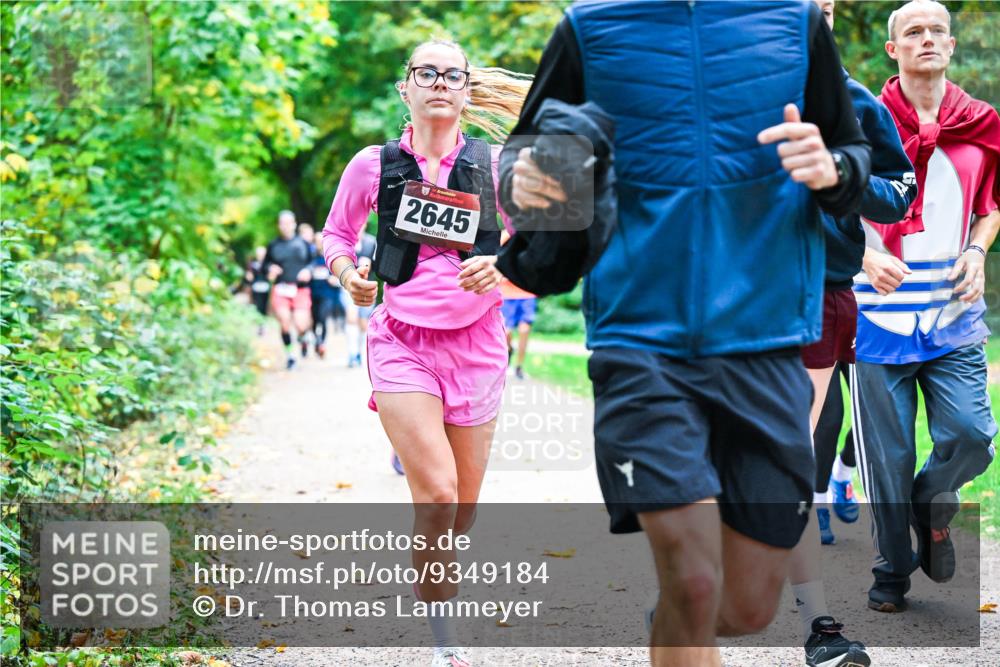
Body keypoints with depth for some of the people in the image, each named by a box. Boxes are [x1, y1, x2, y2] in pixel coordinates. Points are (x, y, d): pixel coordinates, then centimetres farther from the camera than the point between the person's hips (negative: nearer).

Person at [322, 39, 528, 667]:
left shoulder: (494, 165, 0)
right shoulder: (374, 165, 0)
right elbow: (337, 233, 15)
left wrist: (500, 267, -14)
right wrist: (349, 274, -5)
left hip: (476, 343, 2)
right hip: (403, 340, -2)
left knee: (463, 511, 7)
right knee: (437, 494, -18)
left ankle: (434, 585, 39)